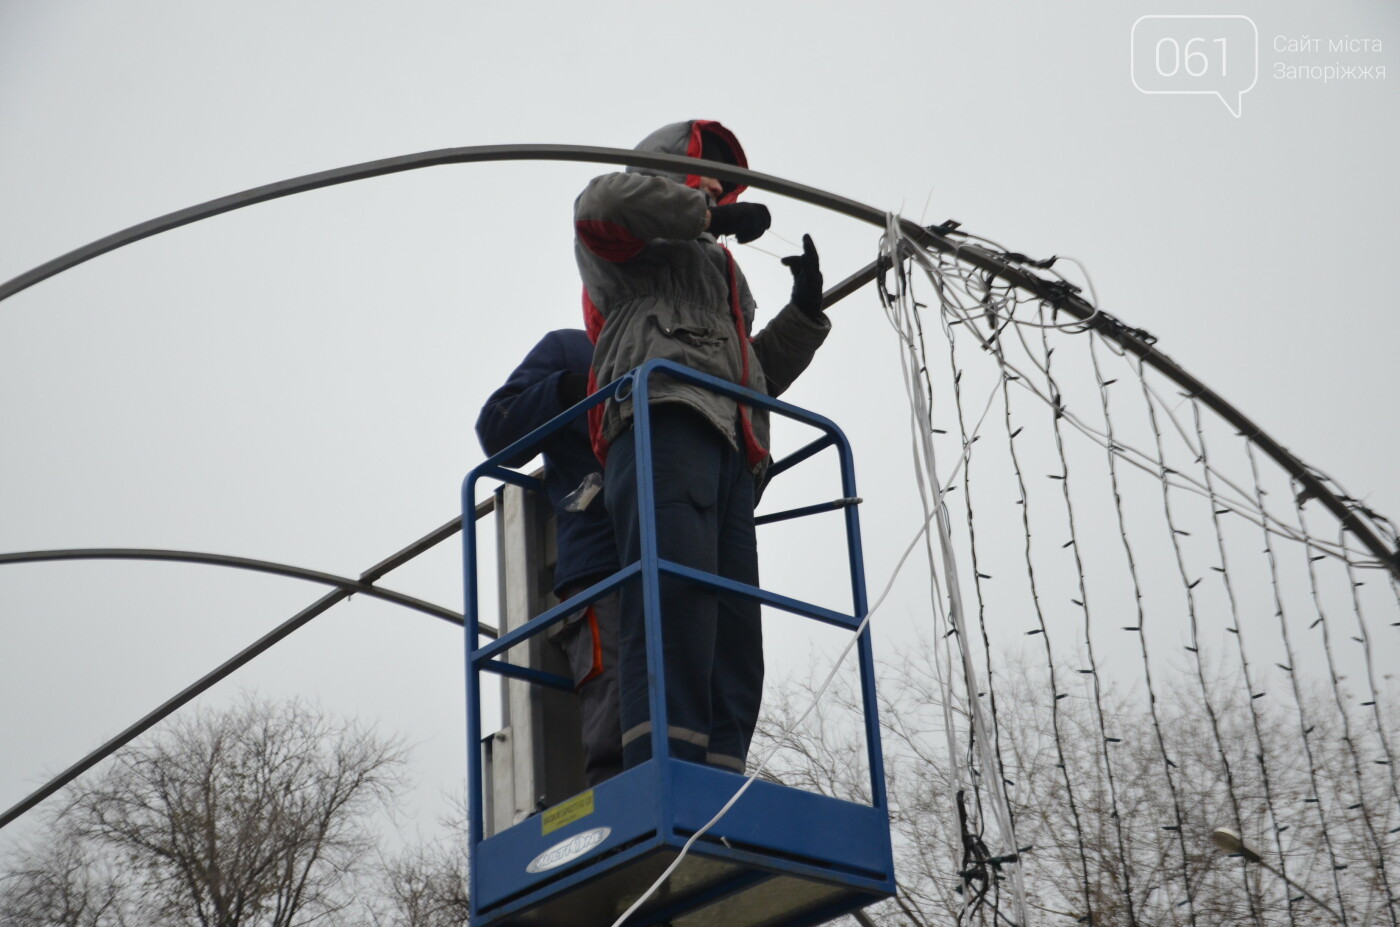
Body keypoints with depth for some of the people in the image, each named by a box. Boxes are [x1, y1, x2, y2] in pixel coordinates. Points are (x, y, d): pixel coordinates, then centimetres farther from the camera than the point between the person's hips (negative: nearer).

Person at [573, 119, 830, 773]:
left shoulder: (720, 274, 42)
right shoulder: (637, 243, 21)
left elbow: (757, 376, 36)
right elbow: (604, 201, -4)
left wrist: (804, 312, 25)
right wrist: (710, 215, 4)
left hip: (729, 449, 8)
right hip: (664, 418, -8)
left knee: (734, 629, -7)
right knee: (676, 592, -27)